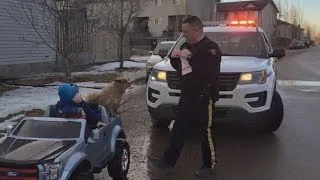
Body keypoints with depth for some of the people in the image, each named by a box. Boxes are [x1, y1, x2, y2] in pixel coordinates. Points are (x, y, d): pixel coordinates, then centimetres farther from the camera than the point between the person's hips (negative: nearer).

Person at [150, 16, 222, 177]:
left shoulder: (210, 47, -14)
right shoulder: (187, 46, 11)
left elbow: (211, 72, -27)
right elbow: (179, 67, 21)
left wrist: (191, 58, -27)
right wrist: (174, 58, -1)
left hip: (204, 97, -8)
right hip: (187, 95, 8)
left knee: (206, 132, 3)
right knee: (178, 130, 13)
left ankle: (209, 166, 18)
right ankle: (168, 160, 23)